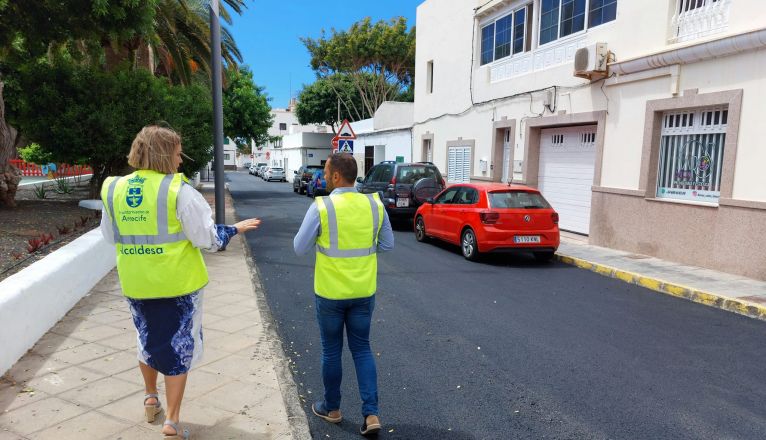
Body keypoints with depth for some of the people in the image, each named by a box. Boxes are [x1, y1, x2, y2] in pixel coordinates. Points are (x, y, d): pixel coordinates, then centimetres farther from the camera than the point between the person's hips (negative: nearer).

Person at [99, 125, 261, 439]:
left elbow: (109, 236, 10)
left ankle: (151, 398, 44)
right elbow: (207, 238, -16)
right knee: (178, 348, 9)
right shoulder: (177, 190, -16)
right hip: (177, 283, -4)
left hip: (136, 283, 5)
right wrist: (236, 229, -1)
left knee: (148, 341, 26)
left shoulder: (113, 189, 0)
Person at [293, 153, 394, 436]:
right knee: (362, 349, 16)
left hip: (330, 292, -3)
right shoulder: (375, 205, -5)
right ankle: (371, 414, 12)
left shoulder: (321, 207, -16)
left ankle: (331, 409, 31)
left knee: (331, 351, 14)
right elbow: (387, 245, 5)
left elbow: (300, 248, -8)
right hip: (364, 292, 3)